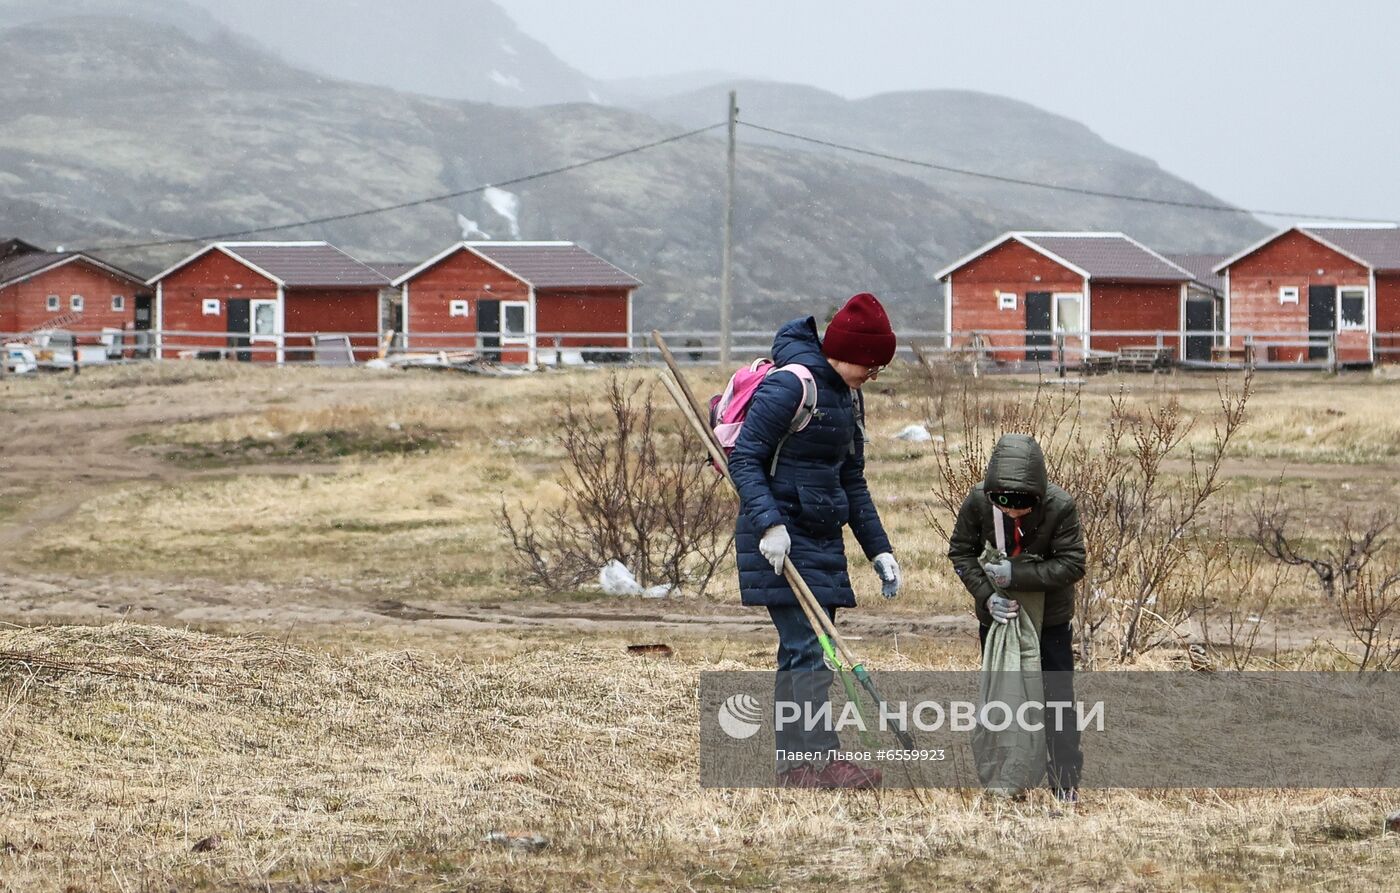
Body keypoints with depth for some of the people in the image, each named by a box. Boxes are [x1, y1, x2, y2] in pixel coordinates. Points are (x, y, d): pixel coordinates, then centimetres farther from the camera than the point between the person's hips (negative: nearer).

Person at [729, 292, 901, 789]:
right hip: (781, 540, -9)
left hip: (822, 538, 9)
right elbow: (744, 459, -16)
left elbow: (852, 483, 21)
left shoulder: (848, 396, 14)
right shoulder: (789, 385, -13)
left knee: (803, 651, 7)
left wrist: (878, 549, 15)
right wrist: (769, 523, -27)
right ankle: (822, 759, -18)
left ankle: (793, 764, 9)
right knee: (807, 649, -14)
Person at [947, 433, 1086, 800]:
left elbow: (1072, 565, -23)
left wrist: (1015, 574, -29)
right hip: (997, 614, 2)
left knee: (1057, 696, 0)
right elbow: (961, 552, -7)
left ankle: (1066, 779, 9)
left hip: (1051, 617, -2)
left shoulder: (1061, 507, -25)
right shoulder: (978, 502, -20)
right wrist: (987, 594, -20)